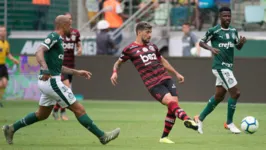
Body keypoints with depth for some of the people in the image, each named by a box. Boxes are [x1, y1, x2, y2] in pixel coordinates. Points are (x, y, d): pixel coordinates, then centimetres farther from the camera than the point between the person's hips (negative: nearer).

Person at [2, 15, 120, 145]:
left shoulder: (57, 39, 18)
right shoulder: (54, 36, -11)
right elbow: (39, 52, -28)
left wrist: (77, 72, 27)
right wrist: (45, 69, -43)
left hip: (49, 82, 10)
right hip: (52, 81, -10)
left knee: (42, 115, 21)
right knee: (79, 109, -7)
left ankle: (11, 129, 25)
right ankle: (103, 136, -5)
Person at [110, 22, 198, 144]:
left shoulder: (152, 46, 19)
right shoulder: (130, 49, 3)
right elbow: (118, 63, 14)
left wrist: (176, 73, 31)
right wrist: (115, 72, -7)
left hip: (166, 79, 6)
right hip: (153, 84, -6)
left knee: (173, 108, -5)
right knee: (171, 101, -27)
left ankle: (164, 137, 6)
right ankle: (187, 120, -49)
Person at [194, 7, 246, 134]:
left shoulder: (233, 31, 10)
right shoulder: (214, 31, -8)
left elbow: (238, 47, 16)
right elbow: (201, 42, 0)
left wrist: (241, 42, -7)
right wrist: (211, 48, -19)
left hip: (228, 66, 7)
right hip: (220, 66, -7)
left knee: (219, 96, 13)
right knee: (235, 93, -12)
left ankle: (200, 118, 28)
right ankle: (229, 123, 2)